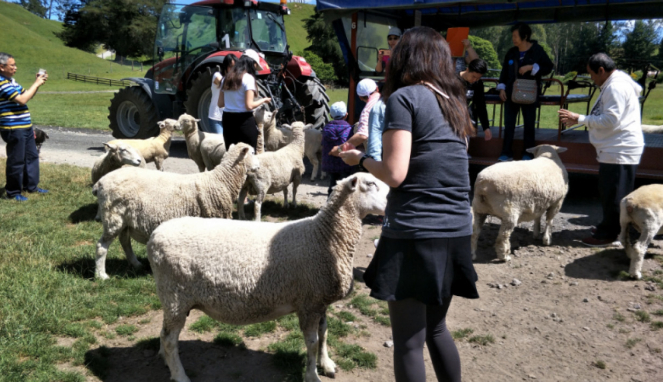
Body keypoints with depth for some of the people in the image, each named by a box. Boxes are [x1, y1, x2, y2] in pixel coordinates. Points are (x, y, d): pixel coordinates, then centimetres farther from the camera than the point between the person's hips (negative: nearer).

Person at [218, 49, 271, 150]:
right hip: (244, 120, -6)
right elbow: (249, 106, -17)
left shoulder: (226, 78, 8)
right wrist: (263, 100, -1)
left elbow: (220, 104, 9)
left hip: (227, 119, 6)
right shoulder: (248, 78, -10)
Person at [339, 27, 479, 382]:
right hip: (457, 232, 8)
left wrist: (360, 159, 2)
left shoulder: (404, 97, -8)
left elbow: (394, 174, -16)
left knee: (408, 341, 4)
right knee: (436, 328, 22)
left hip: (414, 234, -7)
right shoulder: (453, 101, 13)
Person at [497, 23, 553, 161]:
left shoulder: (537, 50, -4)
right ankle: (506, 153, 9)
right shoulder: (511, 52, 7)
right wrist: (502, 88, 3)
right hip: (511, 93, 4)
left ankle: (527, 154, 12)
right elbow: (505, 71, 13)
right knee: (508, 124, 4)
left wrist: (531, 67, -18)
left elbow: (548, 67, -6)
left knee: (529, 124, 4)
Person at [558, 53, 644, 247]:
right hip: (613, 149, 11)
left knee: (612, 195, -3)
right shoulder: (612, 85, 16)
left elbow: (610, 120, -23)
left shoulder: (616, 88, -18)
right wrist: (579, 120, 15)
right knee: (607, 193, 17)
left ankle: (607, 234, 5)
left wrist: (580, 118, -19)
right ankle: (609, 228, 29)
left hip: (620, 151, -11)